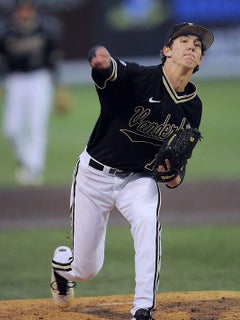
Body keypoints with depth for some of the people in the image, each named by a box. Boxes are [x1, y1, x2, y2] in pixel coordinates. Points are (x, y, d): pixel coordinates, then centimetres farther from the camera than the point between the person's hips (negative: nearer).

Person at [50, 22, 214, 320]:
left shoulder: (192, 108, -3)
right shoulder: (139, 78, -21)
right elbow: (113, 71, -45)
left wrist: (175, 178, -16)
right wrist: (103, 62, -71)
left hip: (140, 178, 3)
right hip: (95, 173, -3)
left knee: (148, 220, -33)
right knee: (87, 269, 3)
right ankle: (62, 263, 43)